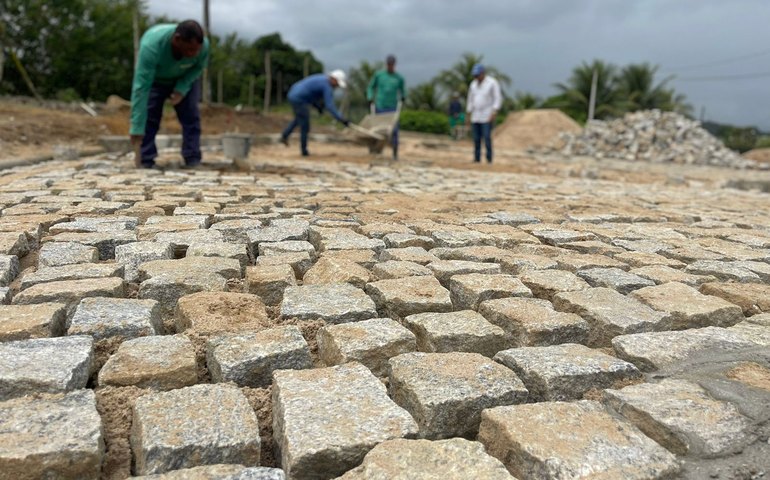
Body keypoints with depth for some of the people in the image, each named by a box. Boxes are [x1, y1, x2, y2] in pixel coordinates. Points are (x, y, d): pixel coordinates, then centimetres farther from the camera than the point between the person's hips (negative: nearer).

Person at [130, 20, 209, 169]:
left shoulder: (203, 45, -33)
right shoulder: (151, 45, -43)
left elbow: (198, 67, -9)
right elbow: (141, 87, -45)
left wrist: (182, 88, -26)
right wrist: (137, 130, -48)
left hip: (185, 79, 2)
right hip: (153, 80, -2)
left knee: (191, 118, -9)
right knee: (148, 119, -13)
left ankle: (194, 163, -3)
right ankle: (146, 164, -7)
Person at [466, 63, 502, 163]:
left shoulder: (492, 83, -9)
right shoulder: (473, 84, 9)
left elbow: (498, 99, -12)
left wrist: (494, 113, -22)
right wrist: (468, 115, 11)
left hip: (487, 116, -6)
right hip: (476, 117, 6)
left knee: (487, 138, -13)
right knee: (476, 138, 2)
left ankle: (489, 159, -7)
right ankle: (477, 159, 8)